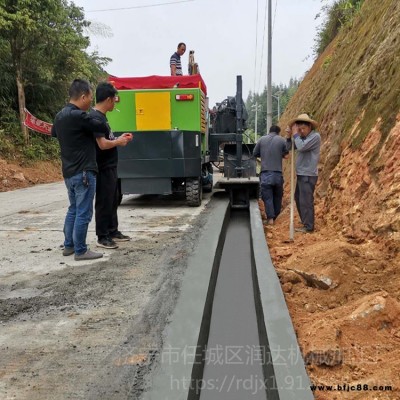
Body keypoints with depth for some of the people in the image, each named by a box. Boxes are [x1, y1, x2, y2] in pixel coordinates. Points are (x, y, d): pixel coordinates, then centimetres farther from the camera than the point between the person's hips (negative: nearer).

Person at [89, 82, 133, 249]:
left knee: (114, 200, 17)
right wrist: (118, 142, -10)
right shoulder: (95, 117, -19)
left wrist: (119, 138, 8)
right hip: (103, 169, -10)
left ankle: (113, 232, 29)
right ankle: (102, 237, 9)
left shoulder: (101, 116, 13)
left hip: (110, 167, 10)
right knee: (104, 203, -1)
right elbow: (102, 144, -25)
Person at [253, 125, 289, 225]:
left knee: (267, 196, 2)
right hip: (278, 173, 1)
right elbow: (286, 155, 3)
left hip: (265, 173, 0)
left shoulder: (262, 139, 5)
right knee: (278, 196, 15)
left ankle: (270, 218, -5)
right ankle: (276, 216, 24)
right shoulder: (282, 140, 3)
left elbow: (255, 153, 9)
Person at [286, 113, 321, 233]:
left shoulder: (315, 136, -13)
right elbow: (290, 147, 12)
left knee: (305, 201, -7)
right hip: (301, 174, 9)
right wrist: (289, 136, -3)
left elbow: (301, 147, -25)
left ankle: (308, 227, 0)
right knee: (298, 198, 18)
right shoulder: (303, 137, 13)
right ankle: (305, 221, 31)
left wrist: (295, 134, -14)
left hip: (308, 175, -9)